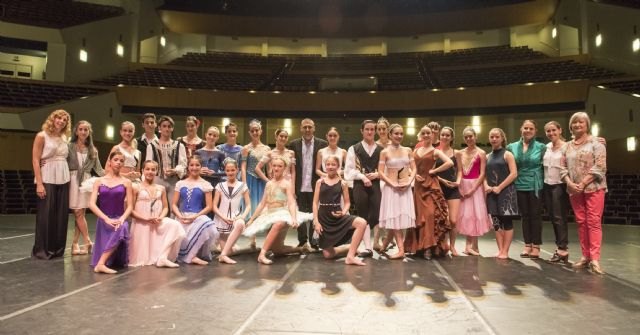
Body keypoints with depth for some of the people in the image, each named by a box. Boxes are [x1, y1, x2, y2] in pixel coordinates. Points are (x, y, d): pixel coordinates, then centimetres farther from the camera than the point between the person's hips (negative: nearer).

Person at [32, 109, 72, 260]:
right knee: (45, 215, -2)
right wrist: (39, 183, -16)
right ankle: (41, 250, 8)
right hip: (47, 180, -5)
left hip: (63, 180, 6)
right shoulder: (42, 136, -4)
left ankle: (57, 248, 16)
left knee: (61, 215, 6)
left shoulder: (64, 138, 13)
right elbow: (35, 160, -9)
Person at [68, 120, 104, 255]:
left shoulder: (92, 150, 14)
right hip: (73, 181, -2)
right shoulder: (70, 146, 4)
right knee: (78, 213, -5)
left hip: (86, 182, 3)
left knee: (80, 213, 1)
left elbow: (98, 168, 11)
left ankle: (75, 245, 7)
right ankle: (88, 242, 1)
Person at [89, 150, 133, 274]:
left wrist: (122, 218, -18)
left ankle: (100, 263, -22)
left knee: (121, 229, -35)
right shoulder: (99, 181, 7)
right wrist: (106, 219, -18)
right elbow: (92, 204, -4)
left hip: (119, 220, 0)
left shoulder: (126, 182, 7)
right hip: (104, 221, 0)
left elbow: (130, 206, 2)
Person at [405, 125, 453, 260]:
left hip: (431, 185, -5)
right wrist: (415, 174, -4)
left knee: (431, 214, -12)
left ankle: (429, 246, -7)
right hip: (418, 185, 5)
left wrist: (434, 171, -10)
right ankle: (419, 246, 16)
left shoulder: (435, 151, -1)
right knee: (419, 215, 7)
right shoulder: (416, 151, 13)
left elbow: (450, 163, -15)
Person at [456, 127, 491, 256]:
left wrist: (472, 189, -14)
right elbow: (460, 172, 5)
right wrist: (458, 183, -12)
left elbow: (482, 174, -8)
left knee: (476, 214, -3)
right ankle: (469, 245, 13)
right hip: (464, 186, 4)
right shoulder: (460, 153, 8)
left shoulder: (481, 153, -3)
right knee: (466, 215, 5)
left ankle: (473, 246, 4)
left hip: (476, 186, -4)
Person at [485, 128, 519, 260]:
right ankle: (500, 250, 14)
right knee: (496, 223, 7)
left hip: (505, 192, -5)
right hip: (492, 193, 5)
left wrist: (499, 187, -15)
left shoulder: (507, 154, -3)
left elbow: (514, 174, -12)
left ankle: (505, 251, 4)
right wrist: (486, 185, -6)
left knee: (507, 222, -1)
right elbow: (484, 174, 14)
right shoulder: (488, 156, 12)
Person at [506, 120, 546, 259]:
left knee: (536, 215, 3)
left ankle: (536, 246, 11)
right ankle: (527, 245, 18)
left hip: (535, 186, -2)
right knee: (524, 216, 9)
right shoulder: (512, 147, 5)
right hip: (520, 186, 3)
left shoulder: (541, 147, -1)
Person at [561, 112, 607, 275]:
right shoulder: (567, 146, 13)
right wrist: (570, 183, -8)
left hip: (593, 187, -4)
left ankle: (595, 259, -6)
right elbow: (563, 168, 10)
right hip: (574, 189, 4)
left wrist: (583, 183, -15)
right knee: (581, 222, 7)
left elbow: (599, 167, -9)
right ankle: (585, 256, 13)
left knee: (594, 222, -6)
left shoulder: (595, 142, 0)